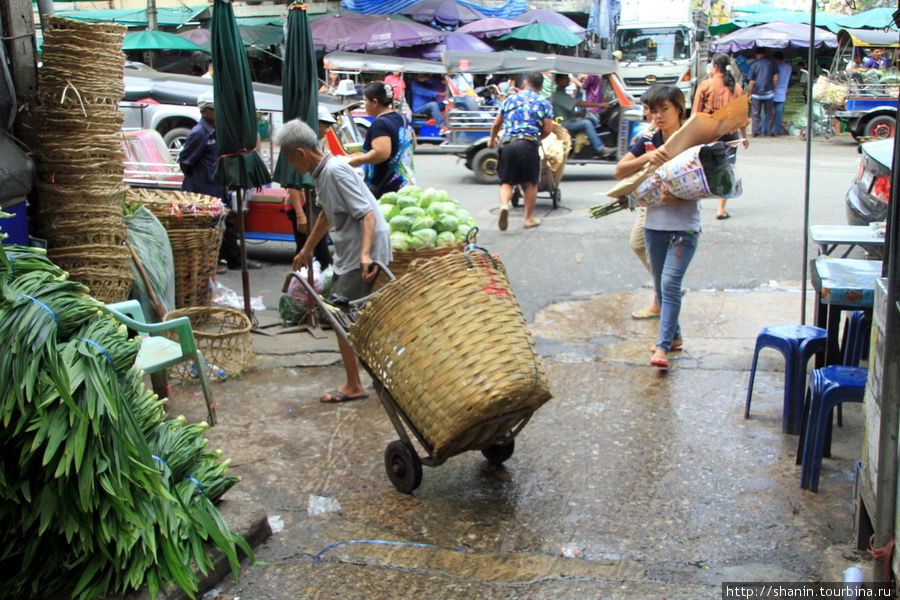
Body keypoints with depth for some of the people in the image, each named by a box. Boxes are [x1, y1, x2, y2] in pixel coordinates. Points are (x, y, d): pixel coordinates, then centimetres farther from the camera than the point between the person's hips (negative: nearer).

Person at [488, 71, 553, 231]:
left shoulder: (510, 99, 15)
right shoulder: (544, 103, 8)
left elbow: (496, 124, 18)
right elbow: (548, 129, 0)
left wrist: (492, 140, 36)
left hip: (507, 144, 2)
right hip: (528, 144, -2)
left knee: (506, 181, 7)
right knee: (531, 182, 11)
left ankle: (504, 205, -22)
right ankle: (529, 218, 15)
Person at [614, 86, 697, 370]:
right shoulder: (648, 142, 4)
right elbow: (620, 171, -5)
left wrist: (677, 198, -25)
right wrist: (647, 157, -21)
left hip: (684, 226, -5)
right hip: (654, 224, 5)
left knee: (670, 283, -15)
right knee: (660, 285, 14)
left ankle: (663, 347, -14)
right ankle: (674, 336, 30)